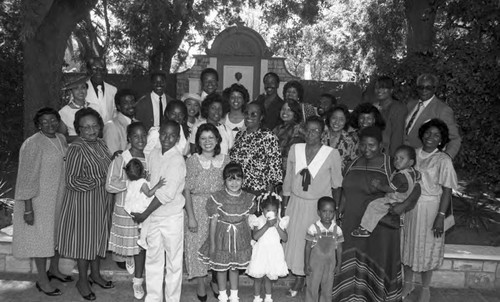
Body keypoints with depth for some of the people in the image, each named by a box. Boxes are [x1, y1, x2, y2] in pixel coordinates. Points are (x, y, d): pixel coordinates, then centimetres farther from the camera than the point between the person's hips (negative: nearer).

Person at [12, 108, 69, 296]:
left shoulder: (61, 139, 4)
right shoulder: (33, 144, -18)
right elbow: (27, 177, -17)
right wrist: (28, 208, -18)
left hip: (60, 198, 7)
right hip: (40, 200, -7)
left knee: (58, 233, 18)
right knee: (42, 236, 5)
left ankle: (54, 269, 38)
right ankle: (42, 280, 20)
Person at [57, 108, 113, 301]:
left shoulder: (101, 144, 4)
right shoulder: (77, 149, -19)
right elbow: (72, 181, -22)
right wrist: (99, 181, -19)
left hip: (102, 200, 7)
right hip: (83, 201, -7)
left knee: (99, 237, 18)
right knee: (84, 239, 7)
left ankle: (95, 274, 36)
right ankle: (82, 280, 26)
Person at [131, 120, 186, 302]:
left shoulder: (177, 160, -17)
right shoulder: (153, 154, 2)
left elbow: (167, 193, -20)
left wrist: (144, 215, -13)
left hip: (172, 217, -6)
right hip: (153, 215, 6)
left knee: (173, 262, 8)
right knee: (153, 259, 16)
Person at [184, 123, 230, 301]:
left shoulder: (225, 160, 0)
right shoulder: (192, 161, -6)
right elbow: (187, 190, -6)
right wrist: (191, 217, -10)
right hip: (198, 208, -2)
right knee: (198, 244, 5)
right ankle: (200, 285, 23)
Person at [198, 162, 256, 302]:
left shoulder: (248, 198, -7)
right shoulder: (217, 198, -16)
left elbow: (248, 220, 3)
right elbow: (213, 222, -10)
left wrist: (250, 239, 7)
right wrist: (212, 243, -6)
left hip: (240, 238, 2)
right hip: (222, 237, -2)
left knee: (235, 267, 17)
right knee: (221, 267, 12)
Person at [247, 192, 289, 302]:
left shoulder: (280, 222, -3)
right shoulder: (259, 221, -11)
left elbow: (285, 238, -10)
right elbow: (255, 236, -24)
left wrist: (277, 226, -21)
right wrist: (267, 225, -28)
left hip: (274, 253, 2)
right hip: (261, 252, -1)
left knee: (268, 277, 15)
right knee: (258, 278, 11)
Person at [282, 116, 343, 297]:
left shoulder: (332, 154, -13)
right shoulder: (295, 149, -4)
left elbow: (336, 185, -3)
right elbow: (288, 180, 5)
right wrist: (284, 205, 8)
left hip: (320, 205, -3)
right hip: (296, 203, 3)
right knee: (295, 239, 10)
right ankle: (299, 277, 31)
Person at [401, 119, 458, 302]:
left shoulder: (443, 160, -10)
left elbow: (447, 191, -11)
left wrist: (441, 216, -15)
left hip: (429, 207, -4)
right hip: (408, 206, 4)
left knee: (426, 247, 8)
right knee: (408, 244, 14)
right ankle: (408, 283, 33)